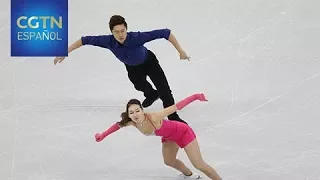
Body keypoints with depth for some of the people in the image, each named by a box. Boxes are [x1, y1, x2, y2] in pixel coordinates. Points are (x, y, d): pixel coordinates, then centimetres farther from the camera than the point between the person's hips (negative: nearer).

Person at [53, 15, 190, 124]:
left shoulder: (137, 37, -47)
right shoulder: (108, 41, -38)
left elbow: (165, 33, -44)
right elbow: (85, 40, -24)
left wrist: (180, 51, -39)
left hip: (149, 62, -4)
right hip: (132, 67, 4)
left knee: (164, 91, -7)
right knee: (139, 85, 30)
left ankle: (173, 118, 16)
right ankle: (151, 94, 66)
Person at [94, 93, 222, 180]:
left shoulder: (154, 117, -41)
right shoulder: (132, 122, -22)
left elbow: (177, 106, -40)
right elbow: (119, 124, -1)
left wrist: (195, 97, -43)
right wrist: (103, 135, 9)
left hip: (183, 132, -7)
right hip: (169, 136, 7)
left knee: (199, 165, -5)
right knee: (169, 161, 25)